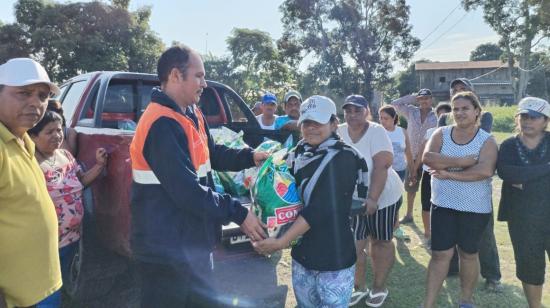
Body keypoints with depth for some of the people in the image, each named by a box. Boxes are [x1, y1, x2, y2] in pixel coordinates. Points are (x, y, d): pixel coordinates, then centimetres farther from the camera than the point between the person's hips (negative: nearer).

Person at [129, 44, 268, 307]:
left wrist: (250, 157, 2)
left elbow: (212, 153, 18)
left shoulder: (192, 114, 7)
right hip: (167, 249, -10)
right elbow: (187, 192, -29)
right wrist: (239, 214, -22)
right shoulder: (162, 125, -26)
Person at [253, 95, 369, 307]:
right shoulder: (298, 153, 5)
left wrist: (281, 242, -24)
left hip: (334, 258, -6)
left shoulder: (343, 158, -14)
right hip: (301, 253, 6)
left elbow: (321, 208, -22)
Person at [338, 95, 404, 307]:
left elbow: (381, 166, -26)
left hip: (383, 197, -2)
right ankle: (359, 287, 28)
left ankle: (379, 287, 34)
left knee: (381, 242, 14)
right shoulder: (339, 132, -7)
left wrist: (372, 198, -34)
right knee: (353, 246, 3)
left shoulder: (376, 131, -18)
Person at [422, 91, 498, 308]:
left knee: (468, 254, 14)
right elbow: (427, 157, -18)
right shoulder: (441, 134, 0)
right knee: (440, 254, 3)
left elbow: (485, 171, -25)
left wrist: (449, 174, -22)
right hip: (443, 204, 1)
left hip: (475, 208, -1)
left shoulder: (487, 141, -7)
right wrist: (460, 162, -24)